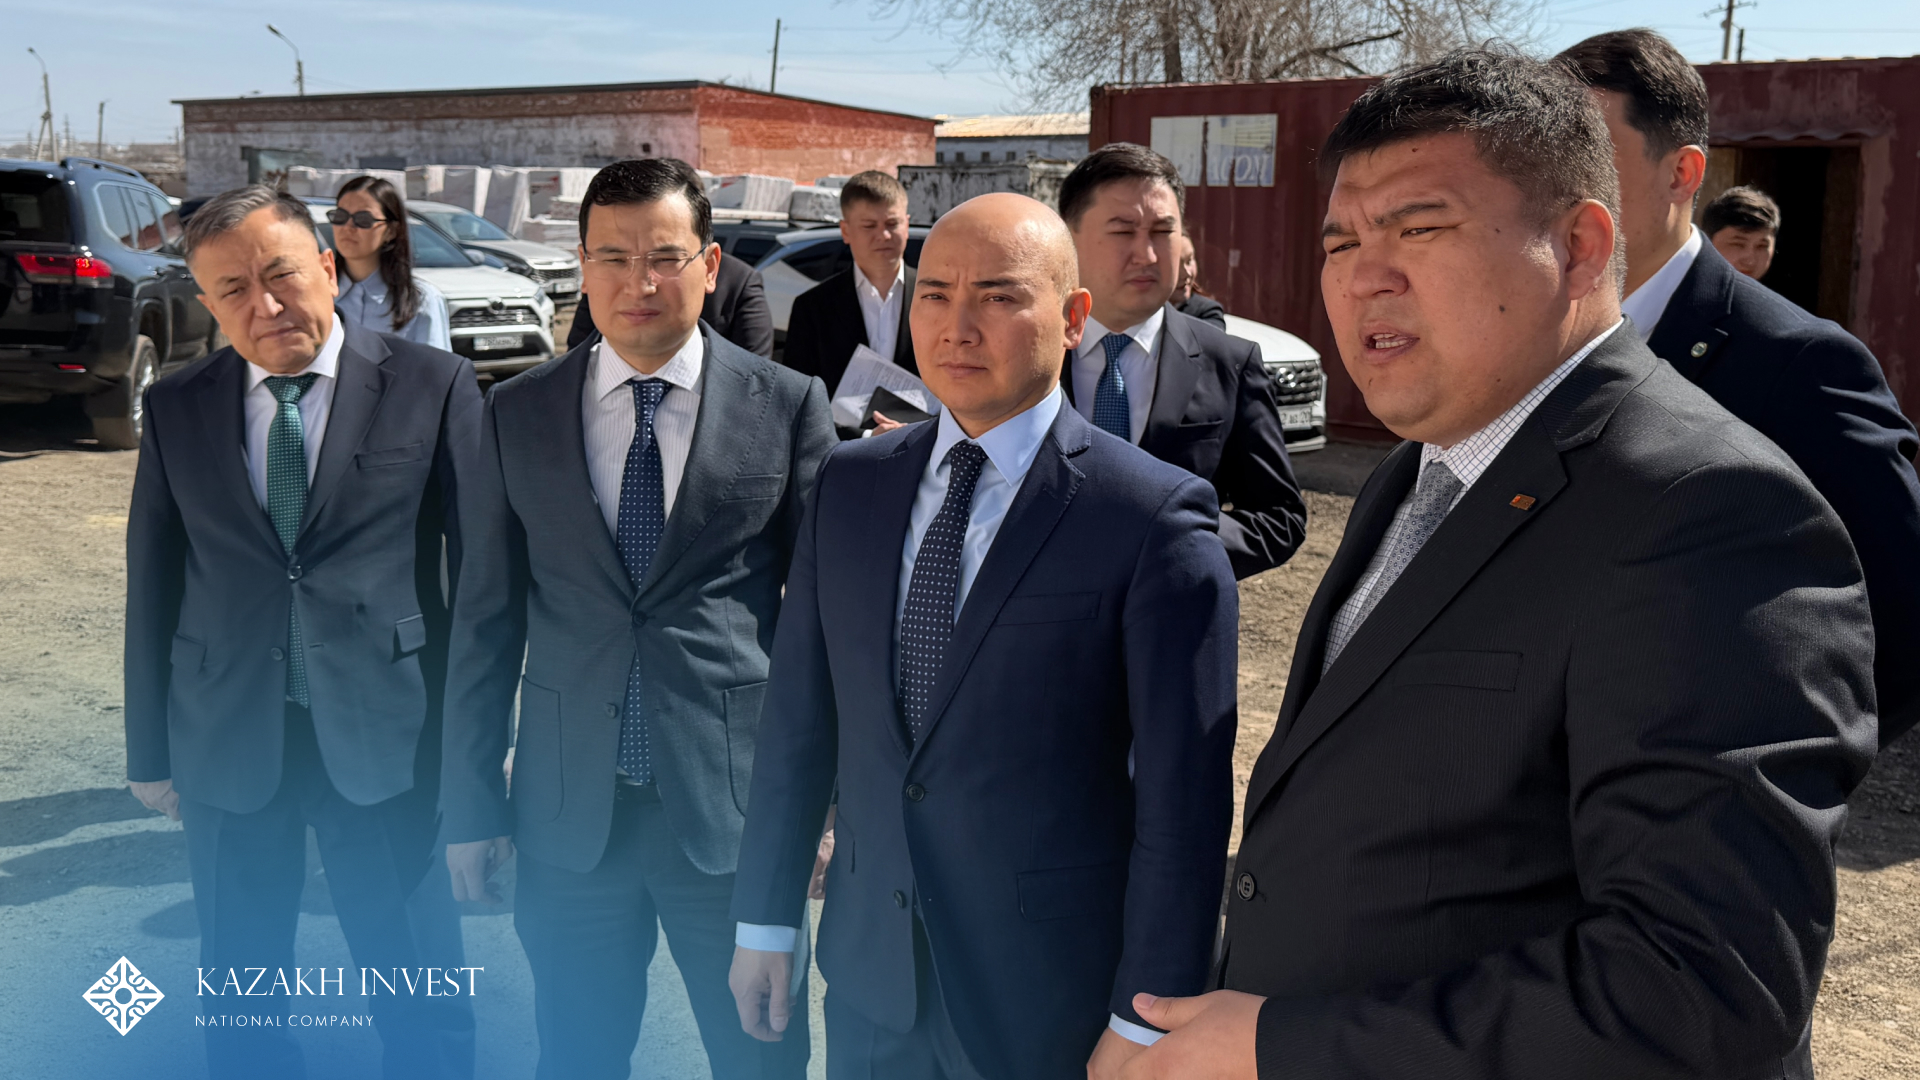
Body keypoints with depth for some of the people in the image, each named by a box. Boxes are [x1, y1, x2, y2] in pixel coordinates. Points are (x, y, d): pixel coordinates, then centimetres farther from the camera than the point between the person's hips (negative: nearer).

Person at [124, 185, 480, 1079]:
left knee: (420, 1002, 11)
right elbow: (152, 584, 7)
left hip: (388, 735, -3)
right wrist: (150, 749, 9)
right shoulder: (175, 408, 3)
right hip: (229, 739, 3)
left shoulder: (432, 386, -6)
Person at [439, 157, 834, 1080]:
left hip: (737, 804, -2)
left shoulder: (787, 406, -4)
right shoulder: (517, 414, 3)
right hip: (569, 809, 2)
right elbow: (486, 619, 5)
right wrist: (472, 804, 6)